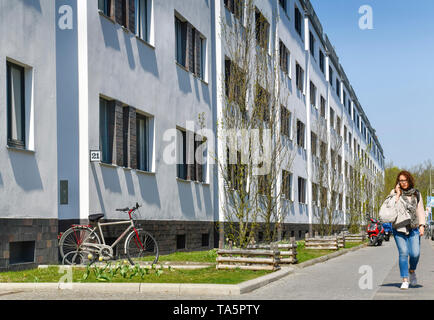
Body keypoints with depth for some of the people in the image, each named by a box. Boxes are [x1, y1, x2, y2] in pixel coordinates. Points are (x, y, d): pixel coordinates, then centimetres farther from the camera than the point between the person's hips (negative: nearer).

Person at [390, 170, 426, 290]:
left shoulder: (416, 194, 11)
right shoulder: (394, 193, 4)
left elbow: (420, 210, 10)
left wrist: (422, 225, 0)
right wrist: (397, 194, -9)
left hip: (414, 228, 1)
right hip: (399, 228, -1)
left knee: (415, 253, -9)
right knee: (403, 253, -10)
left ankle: (412, 271, 22)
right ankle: (405, 280, -2)